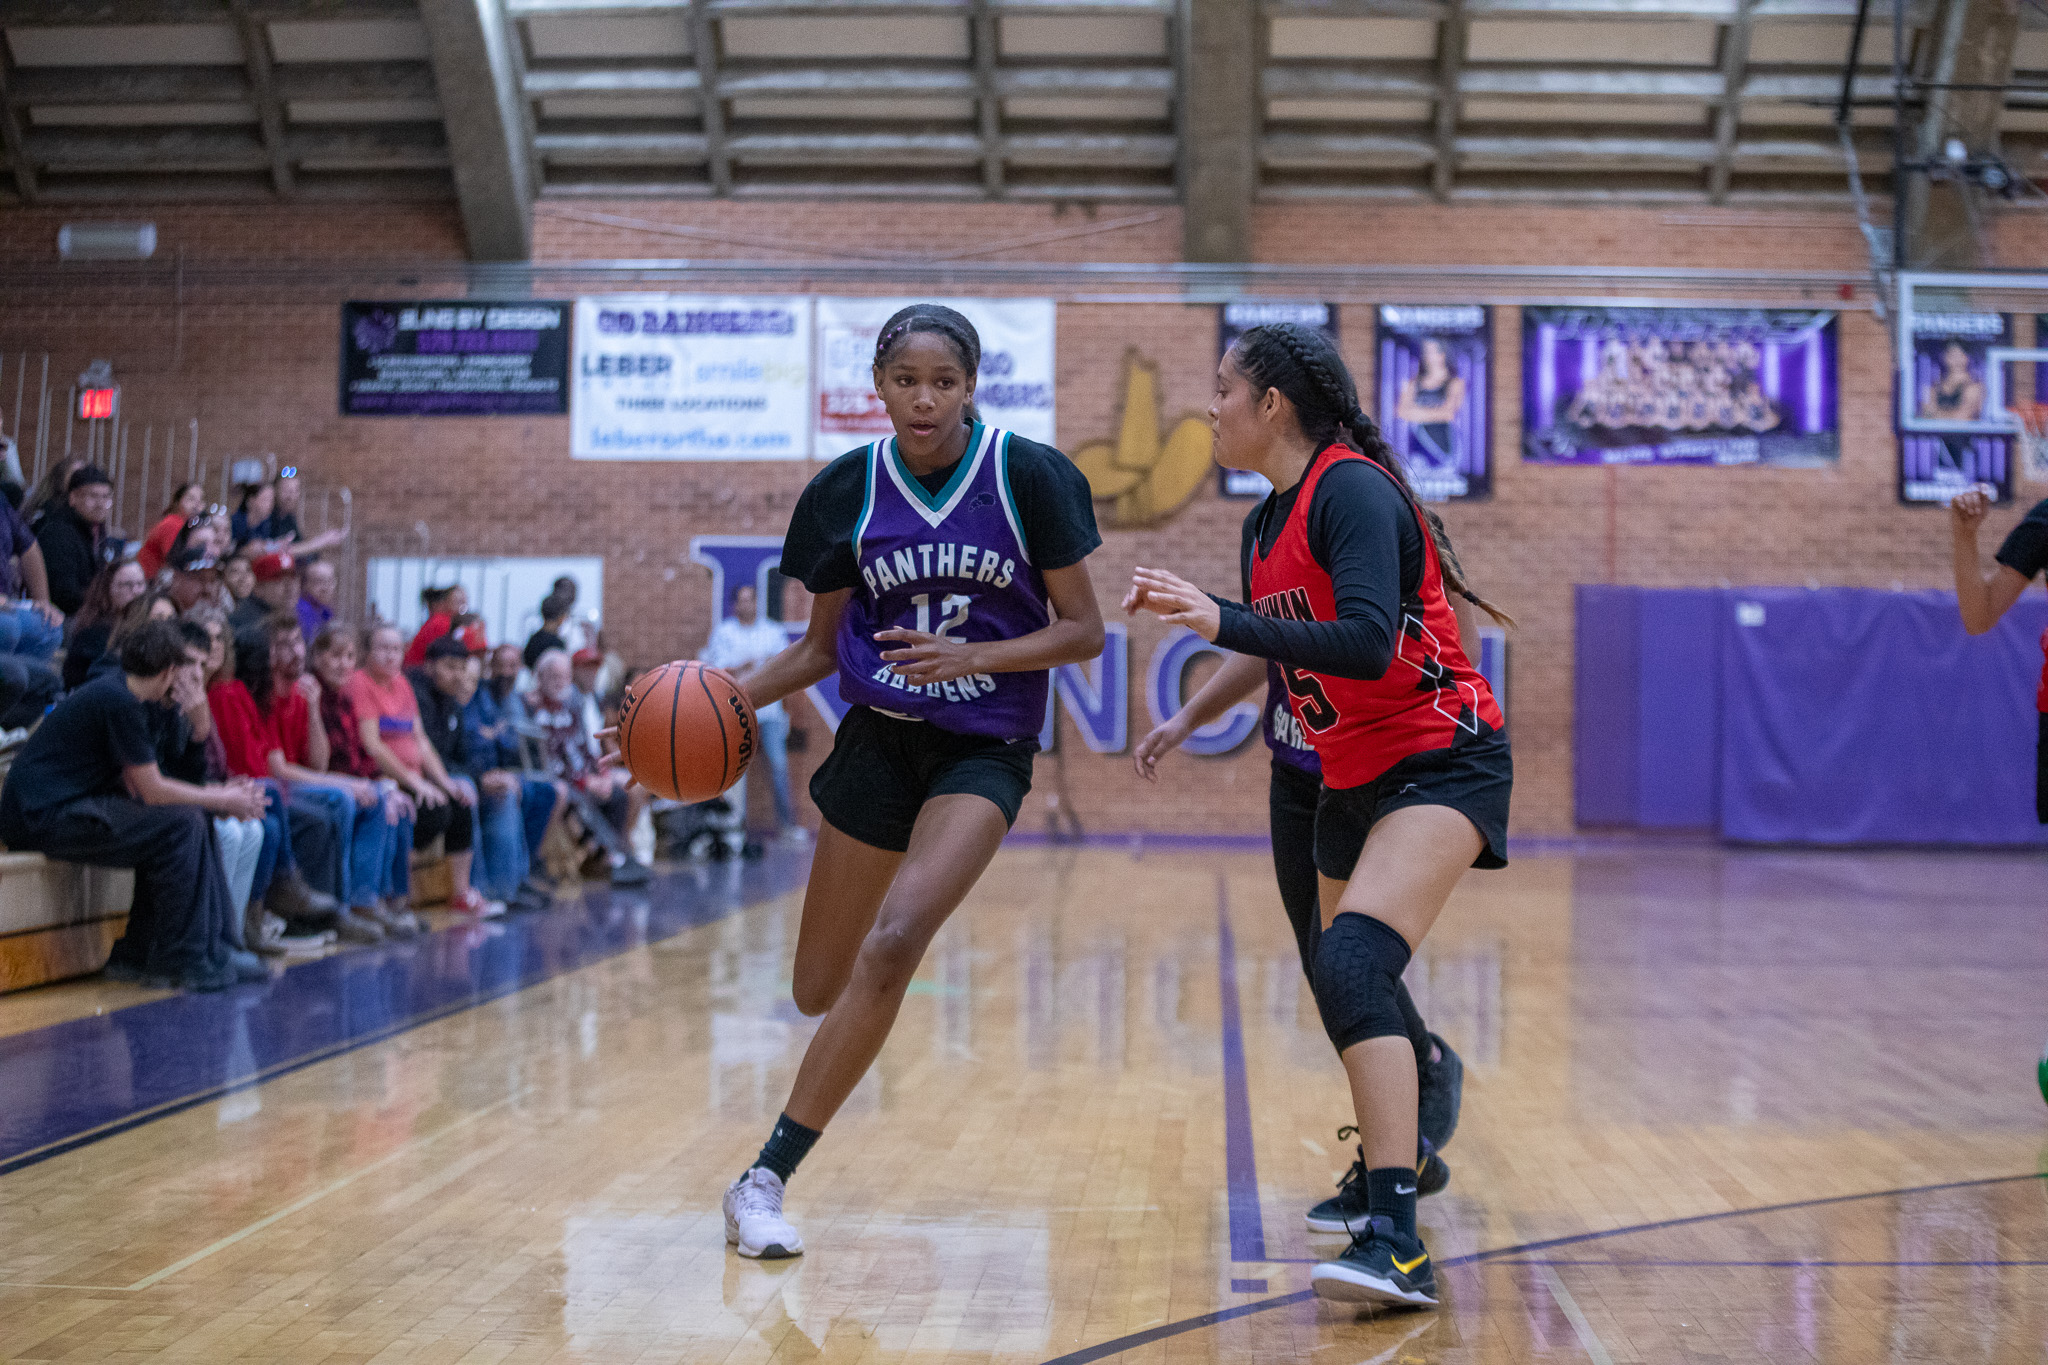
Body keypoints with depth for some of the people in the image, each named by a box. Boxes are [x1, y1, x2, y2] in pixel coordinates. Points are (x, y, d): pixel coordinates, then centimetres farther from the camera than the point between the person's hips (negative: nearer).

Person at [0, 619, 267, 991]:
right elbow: (151, 790, -14)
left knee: (193, 819, 7)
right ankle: (183, 961, -10)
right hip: (41, 818, -10)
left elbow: (137, 786, 15)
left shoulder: (115, 693, 15)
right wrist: (223, 800, -4)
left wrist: (216, 795, 10)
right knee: (180, 826, -18)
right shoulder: (121, 702, -16)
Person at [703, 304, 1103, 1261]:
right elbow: (820, 647, 8)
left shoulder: (1029, 477, -9)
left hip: (985, 750, -3)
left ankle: (766, 1180, -15)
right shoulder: (846, 491, -2)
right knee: (820, 990, 6)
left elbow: (1083, 632, -6)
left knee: (893, 946, -24)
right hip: (878, 740, 3)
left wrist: (974, 656, -22)